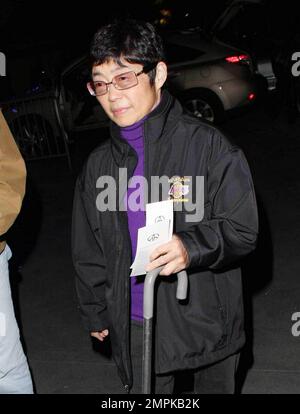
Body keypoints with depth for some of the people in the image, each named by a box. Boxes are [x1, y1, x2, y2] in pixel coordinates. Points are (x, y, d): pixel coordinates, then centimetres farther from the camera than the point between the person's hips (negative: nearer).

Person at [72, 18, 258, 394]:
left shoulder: (207, 145, -11)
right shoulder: (98, 165, 3)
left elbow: (242, 229, -11)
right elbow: (88, 252, 13)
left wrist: (192, 247, -30)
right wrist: (94, 314, 17)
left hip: (205, 320, -2)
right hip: (134, 330, 3)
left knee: (214, 388, 17)